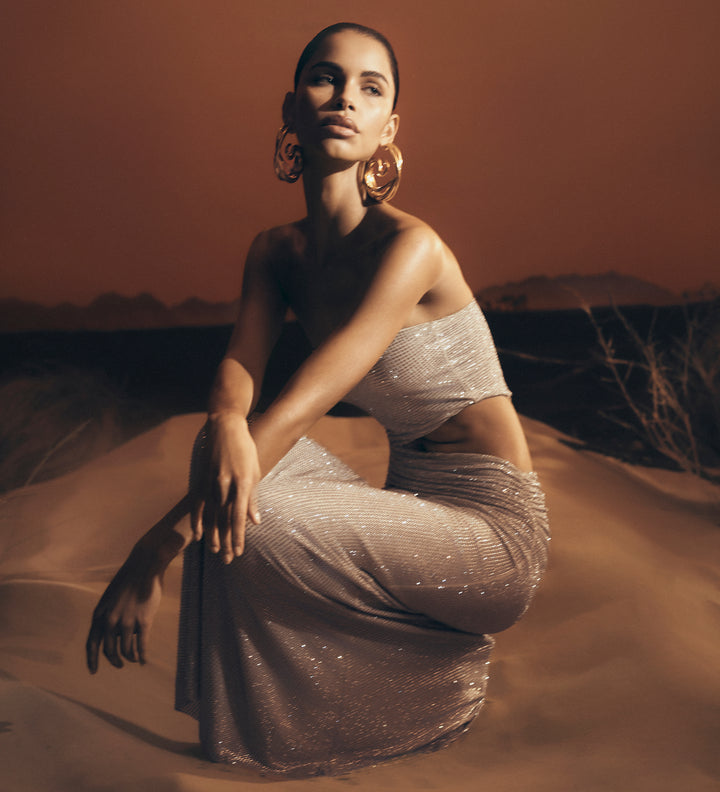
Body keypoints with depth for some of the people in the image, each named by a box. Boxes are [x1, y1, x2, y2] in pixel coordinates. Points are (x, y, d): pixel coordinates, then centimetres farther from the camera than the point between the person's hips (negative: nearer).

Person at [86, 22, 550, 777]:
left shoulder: (408, 246, -21)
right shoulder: (275, 252, 3)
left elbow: (296, 410, -28)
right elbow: (236, 375, -10)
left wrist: (150, 557, -28)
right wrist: (226, 424, -36)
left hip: (492, 528, -7)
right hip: (413, 508, 7)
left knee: (239, 519, -24)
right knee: (229, 446, -10)